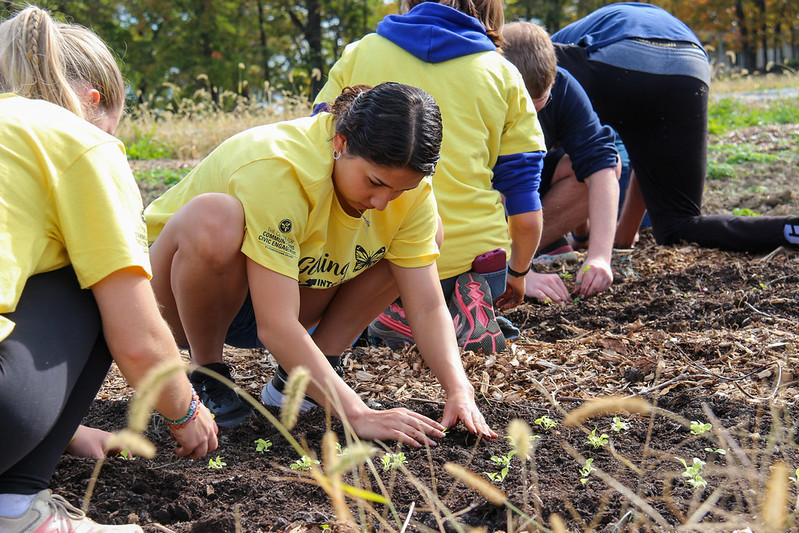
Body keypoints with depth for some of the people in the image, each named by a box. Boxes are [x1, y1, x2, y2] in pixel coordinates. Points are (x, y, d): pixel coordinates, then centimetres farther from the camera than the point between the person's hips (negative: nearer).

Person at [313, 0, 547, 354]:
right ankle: (469, 305, -1)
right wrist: (517, 274, 25)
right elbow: (525, 211, 7)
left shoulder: (359, 53, 9)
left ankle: (400, 311, 2)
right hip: (471, 252, 0)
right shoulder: (504, 76, 7)